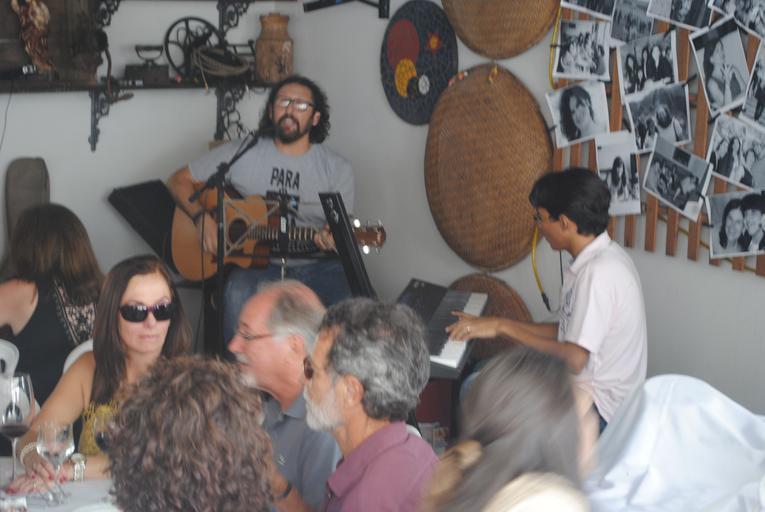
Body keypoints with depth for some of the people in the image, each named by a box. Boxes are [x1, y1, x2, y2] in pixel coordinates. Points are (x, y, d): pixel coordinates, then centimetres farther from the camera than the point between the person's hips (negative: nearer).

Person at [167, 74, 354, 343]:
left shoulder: (337, 169, 8)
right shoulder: (242, 154, 7)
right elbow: (179, 180, 11)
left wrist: (332, 240, -19)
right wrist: (203, 217, -7)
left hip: (317, 266, 1)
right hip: (256, 263, 0)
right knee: (238, 297, -35)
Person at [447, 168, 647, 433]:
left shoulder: (599, 272, -23)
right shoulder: (598, 257, 8)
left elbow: (574, 359, -27)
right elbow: (567, 332, 14)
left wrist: (504, 327, -20)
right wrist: (498, 325, 8)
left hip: (598, 410, -10)